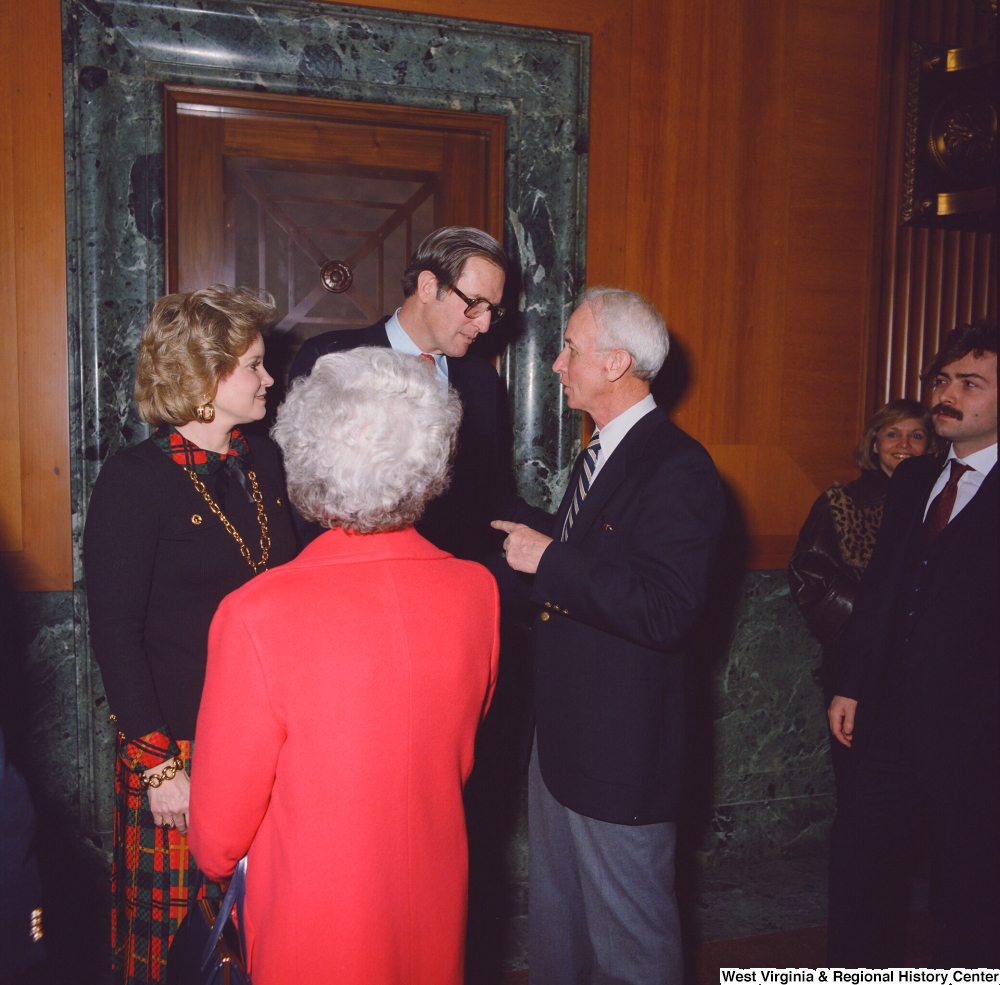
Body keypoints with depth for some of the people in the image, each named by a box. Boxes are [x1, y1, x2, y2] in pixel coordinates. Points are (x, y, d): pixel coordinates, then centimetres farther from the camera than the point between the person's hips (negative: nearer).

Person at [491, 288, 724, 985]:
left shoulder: (678, 468, -21)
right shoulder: (600, 452, 11)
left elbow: (663, 612, -30)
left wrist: (548, 560, -24)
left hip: (623, 746, -9)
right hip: (562, 732, 9)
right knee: (554, 916, 25)